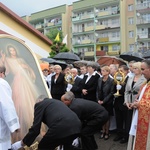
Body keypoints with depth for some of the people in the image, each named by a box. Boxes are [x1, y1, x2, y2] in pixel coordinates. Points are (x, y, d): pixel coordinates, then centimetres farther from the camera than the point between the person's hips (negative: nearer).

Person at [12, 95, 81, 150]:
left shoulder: (39, 104, 14)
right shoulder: (57, 102, 35)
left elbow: (35, 128, 6)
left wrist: (22, 143, 18)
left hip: (61, 128, -7)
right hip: (76, 125, 7)